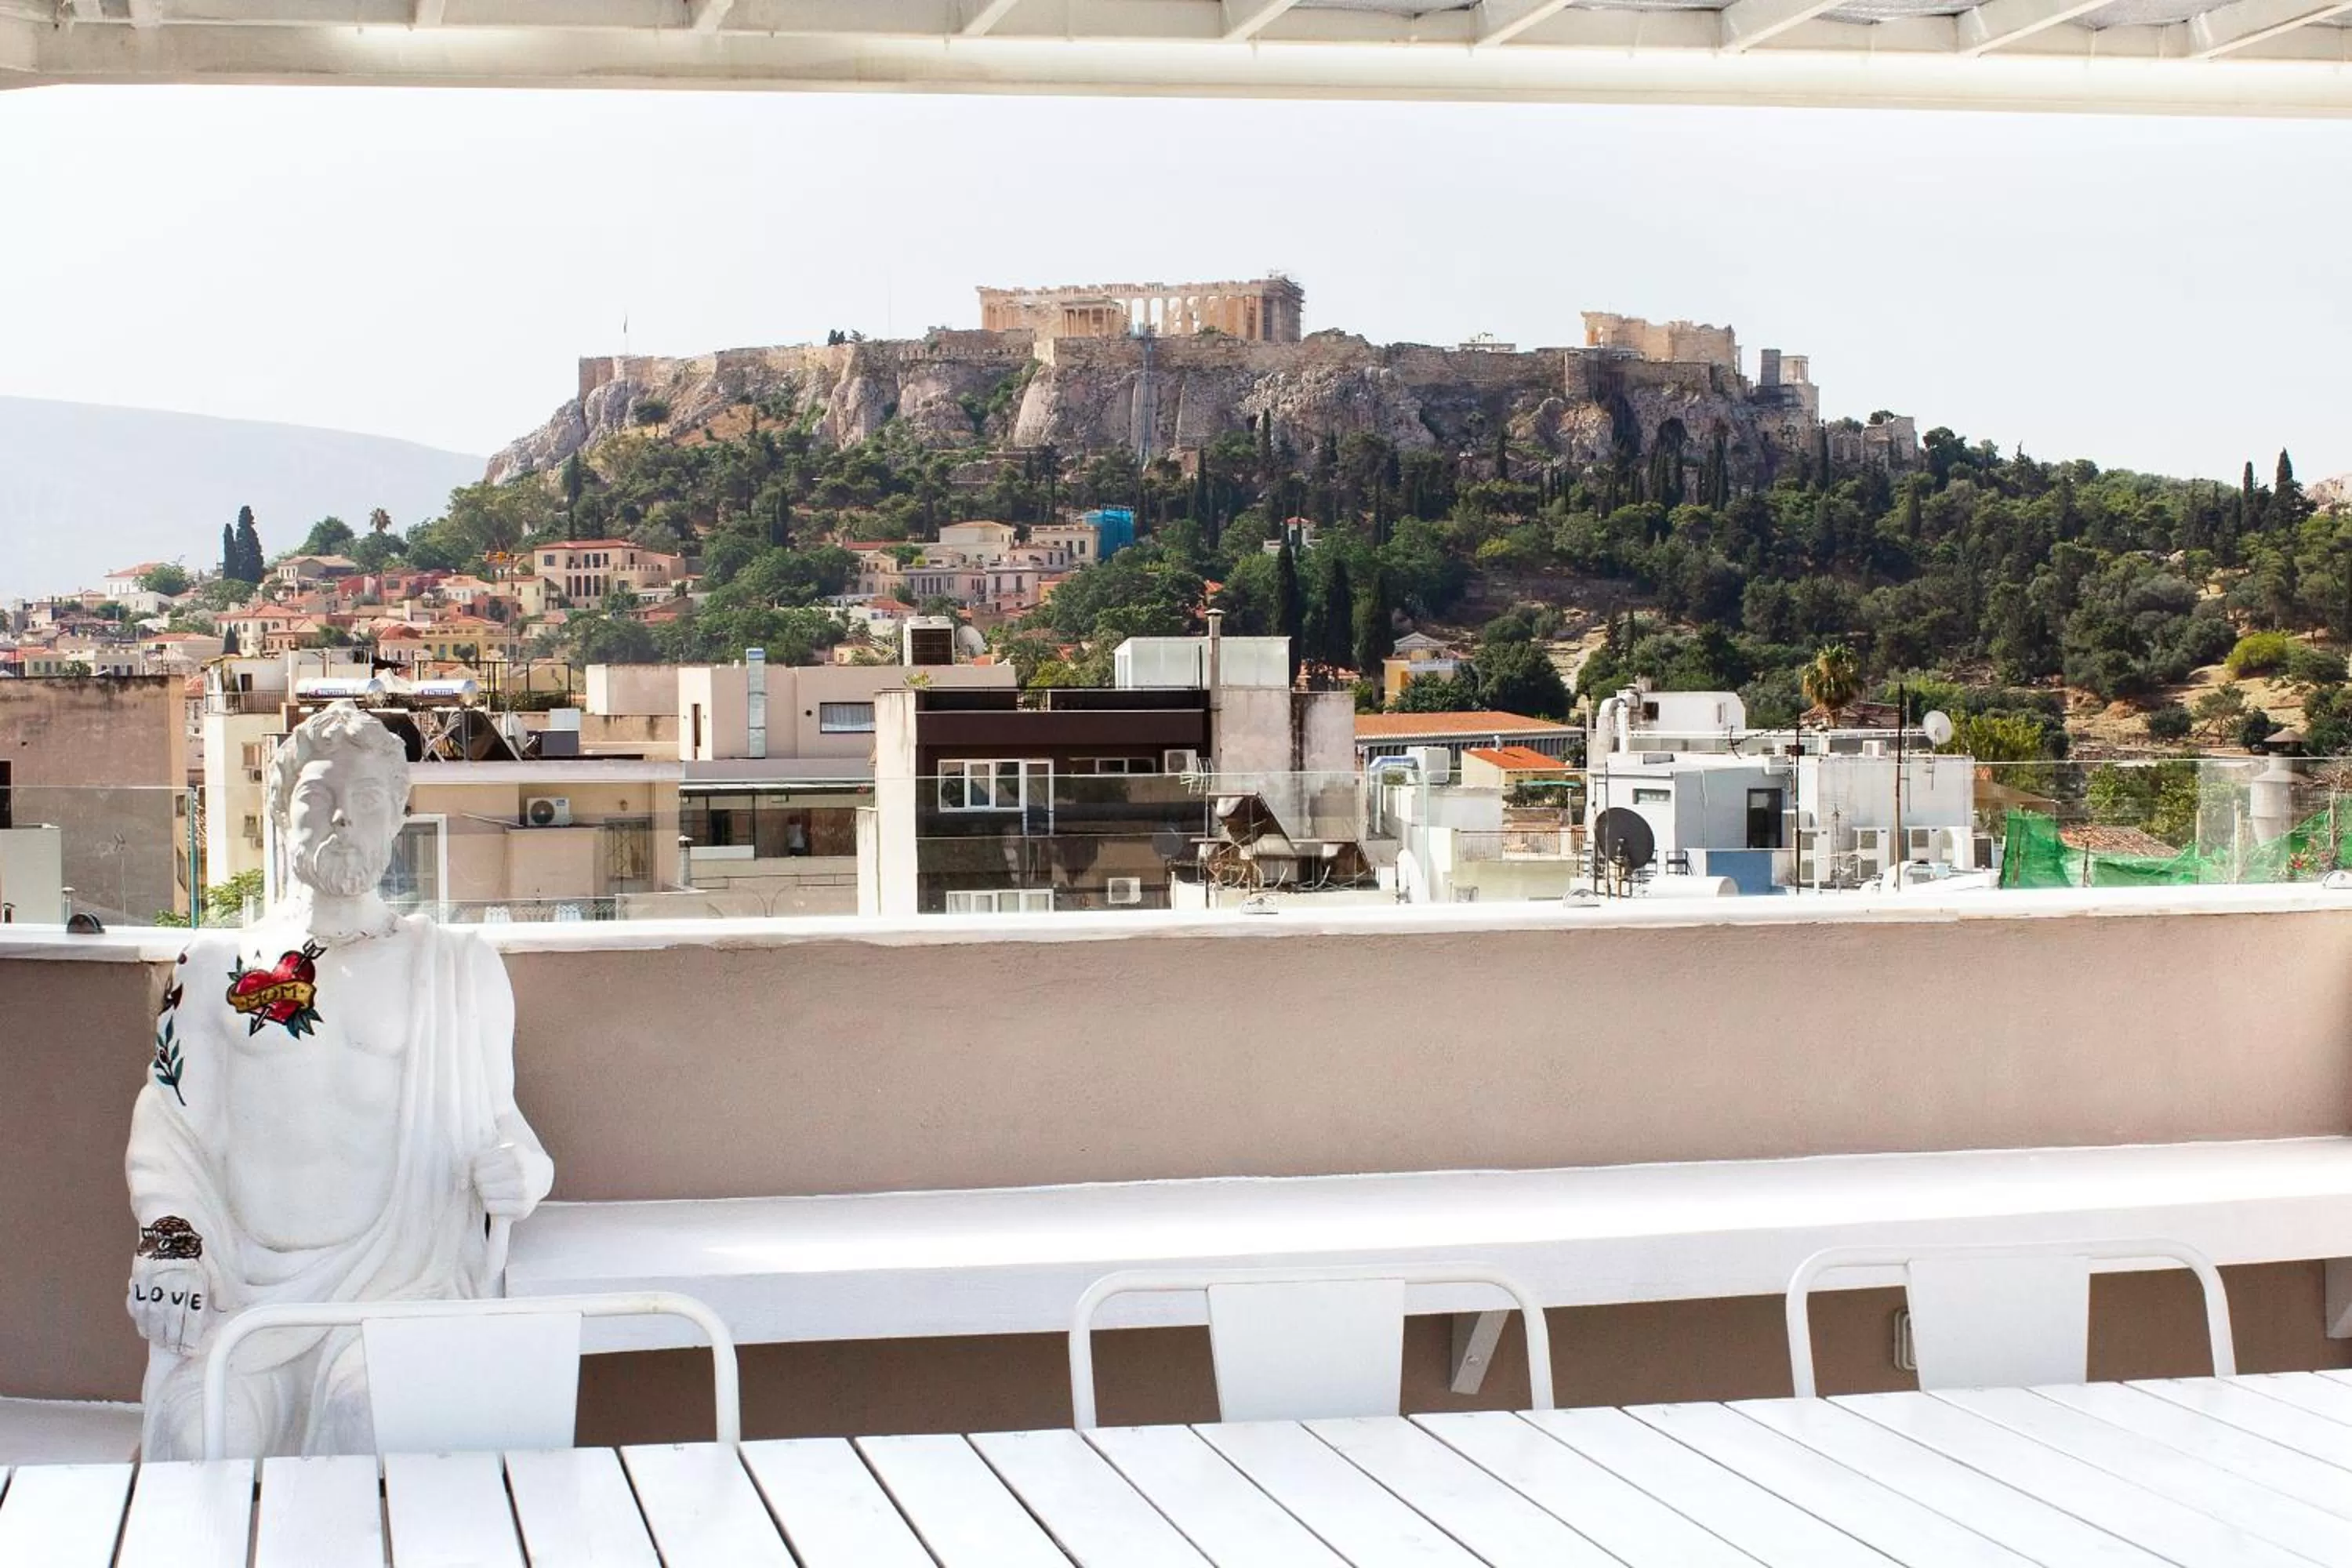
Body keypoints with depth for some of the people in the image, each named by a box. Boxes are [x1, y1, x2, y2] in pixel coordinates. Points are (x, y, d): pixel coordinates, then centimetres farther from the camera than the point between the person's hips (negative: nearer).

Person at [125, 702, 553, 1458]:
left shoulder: (458, 968, 14)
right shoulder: (212, 967, 15)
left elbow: (495, 1118, 14)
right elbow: (167, 1121, 10)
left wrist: (517, 1169, -10)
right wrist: (167, 1243, -8)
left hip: (401, 1276, -1)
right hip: (239, 1281, 1)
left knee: (365, 1406, -31)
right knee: (199, 1425, -26)